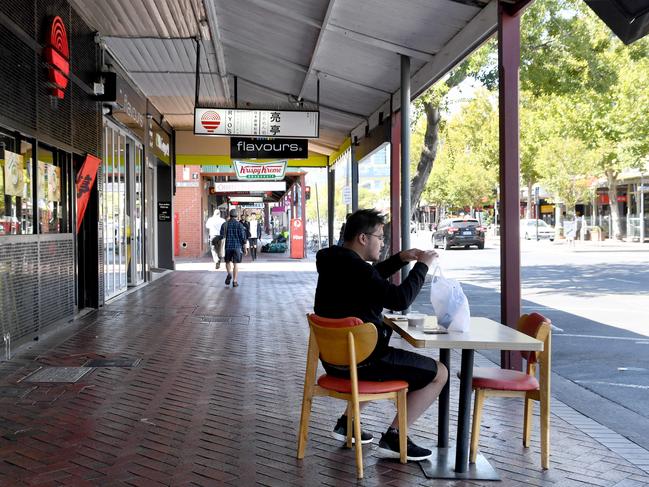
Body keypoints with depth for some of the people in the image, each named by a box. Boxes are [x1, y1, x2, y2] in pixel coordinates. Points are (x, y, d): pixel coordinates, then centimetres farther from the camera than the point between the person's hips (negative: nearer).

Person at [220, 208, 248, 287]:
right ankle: (235, 281, 2)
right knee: (236, 264, 3)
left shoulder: (224, 224, 0)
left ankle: (229, 274, -9)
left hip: (227, 246, 1)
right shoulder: (239, 225, -5)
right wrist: (245, 248, 2)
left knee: (228, 262, 18)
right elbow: (243, 237, -6)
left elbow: (222, 237, 1)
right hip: (237, 247, -1)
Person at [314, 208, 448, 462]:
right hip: (360, 360, -10)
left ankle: (347, 421, 30)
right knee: (439, 373, -2)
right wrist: (422, 265, -14)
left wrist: (400, 259, 15)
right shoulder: (353, 266, -22)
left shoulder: (336, 261, 8)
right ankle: (393, 437, 0)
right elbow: (400, 299, -28)